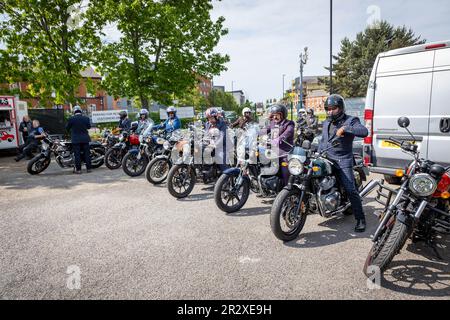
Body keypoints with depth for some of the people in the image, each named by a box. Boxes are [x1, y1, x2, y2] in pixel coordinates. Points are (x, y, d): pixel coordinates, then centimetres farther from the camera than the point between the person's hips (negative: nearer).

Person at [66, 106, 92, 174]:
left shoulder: (71, 119, -8)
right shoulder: (86, 118, -2)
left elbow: (67, 127, 2)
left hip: (76, 139, -2)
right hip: (85, 139, 2)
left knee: (77, 154, 2)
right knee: (87, 153, 7)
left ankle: (78, 169, 3)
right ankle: (88, 168, 9)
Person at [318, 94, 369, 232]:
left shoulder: (350, 120, -4)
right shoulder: (326, 123, 19)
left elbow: (364, 132, -22)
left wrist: (344, 129, -29)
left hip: (343, 160, -7)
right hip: (326, 159, 7)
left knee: (351, 190, -12)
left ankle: (360, 219, -1)